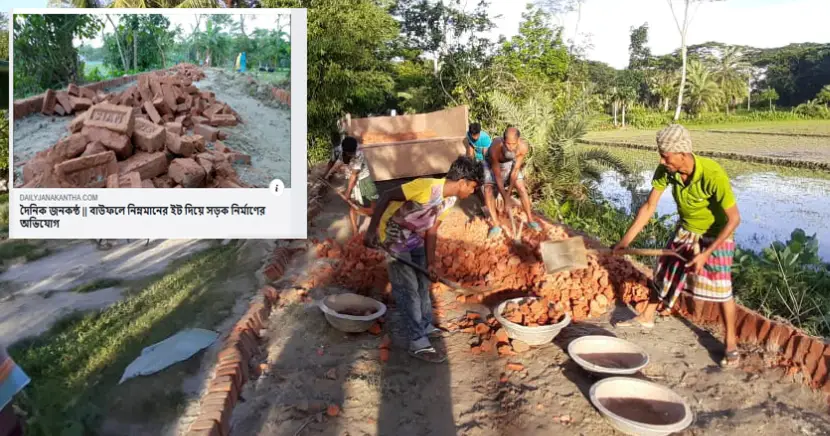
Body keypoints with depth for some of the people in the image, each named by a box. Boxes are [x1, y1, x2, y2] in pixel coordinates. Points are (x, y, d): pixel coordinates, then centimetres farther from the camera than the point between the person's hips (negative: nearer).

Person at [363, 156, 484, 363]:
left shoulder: (450, 199, -3)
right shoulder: (426, 187, -31)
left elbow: (432, 230, 4)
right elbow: (386, 197, -27)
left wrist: (430, 263, 3)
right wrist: (371, 230, -30)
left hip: (415, 238, 9)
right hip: (393, 237, -8)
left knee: (423, 282, 16)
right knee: (408, 288, -6)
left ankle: (426, 326, 35)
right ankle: (418, 343, 2)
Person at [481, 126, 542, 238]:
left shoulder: (524, 147, -34)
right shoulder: (495, 148, -42)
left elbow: (515, 170, -22)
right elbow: (497, 176, -32)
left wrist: (509, 193, -20)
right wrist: (506, 199, -31)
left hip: (510, 163, 2)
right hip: (491, 163, -2)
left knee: (522, 189, -3)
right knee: (488, 190, -19)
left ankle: (530, 220, 14)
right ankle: (495, 225, -15)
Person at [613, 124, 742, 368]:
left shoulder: (713, 175, -36)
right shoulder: (665, 170, -22)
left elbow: (734, 218, -29)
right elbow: (649, 207, -11)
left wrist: (706, 253, -32)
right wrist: (626, 240, -13)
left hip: (715, 234, -5)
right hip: (685, 230, 5)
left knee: (720, 288, -2)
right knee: (665, 272, 16)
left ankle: (731, 343, 16)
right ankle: (646, 318, 35)